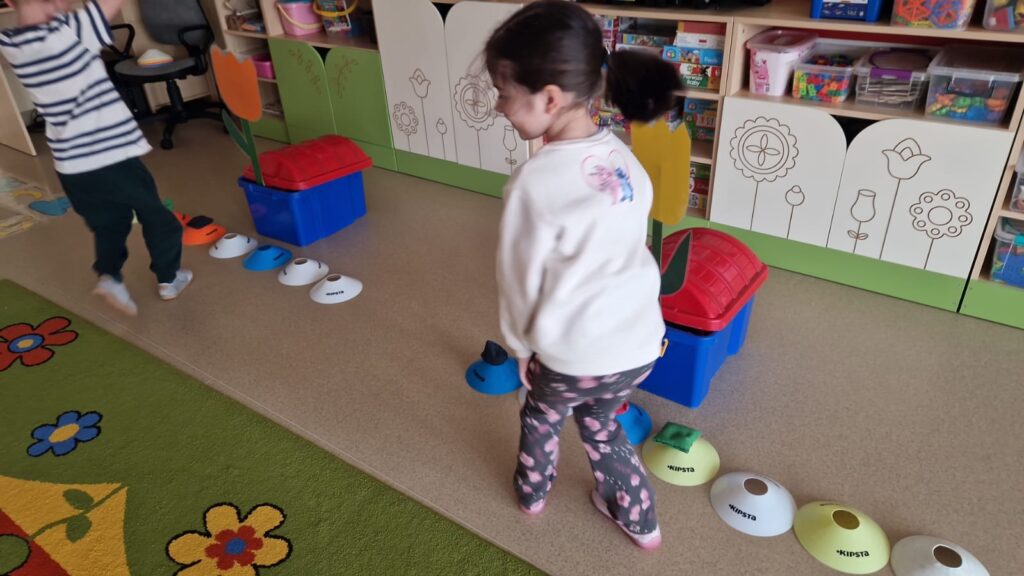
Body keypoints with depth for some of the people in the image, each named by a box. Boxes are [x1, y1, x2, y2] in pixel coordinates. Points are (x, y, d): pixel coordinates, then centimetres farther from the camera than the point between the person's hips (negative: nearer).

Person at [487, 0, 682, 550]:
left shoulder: (536, 181, -23)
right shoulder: (621, 156, -3)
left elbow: (522, 278, -12)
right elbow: (623, 249, 7)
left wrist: (522, 346, 5)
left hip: (576, 354, -5)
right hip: (642, 340, 5)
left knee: (542, 413, 28)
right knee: (598, 419, 32)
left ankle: (532, 493, 54)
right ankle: (639, 519, 47)